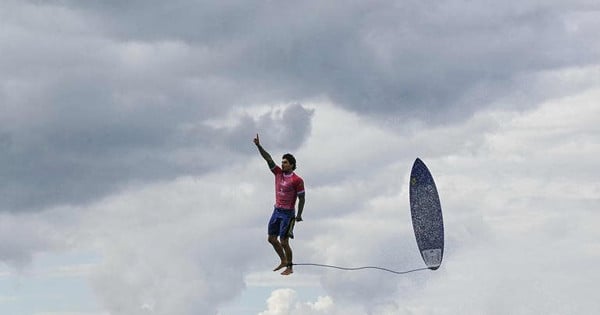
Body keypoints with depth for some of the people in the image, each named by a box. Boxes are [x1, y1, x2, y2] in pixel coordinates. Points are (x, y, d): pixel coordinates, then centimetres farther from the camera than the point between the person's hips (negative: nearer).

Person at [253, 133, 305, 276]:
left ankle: (290, 267, 7)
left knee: (284, 242, -6)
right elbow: (268, 158, 0)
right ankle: (283, 261, 29)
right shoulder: (278, 173, 4)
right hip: (277, 210, 7)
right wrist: (258, 146, -10)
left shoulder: (297, 180, -13)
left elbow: (301, 199, -10)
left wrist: (299, 215, -13)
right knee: (272, 238, 12)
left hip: (288, 213, -7)